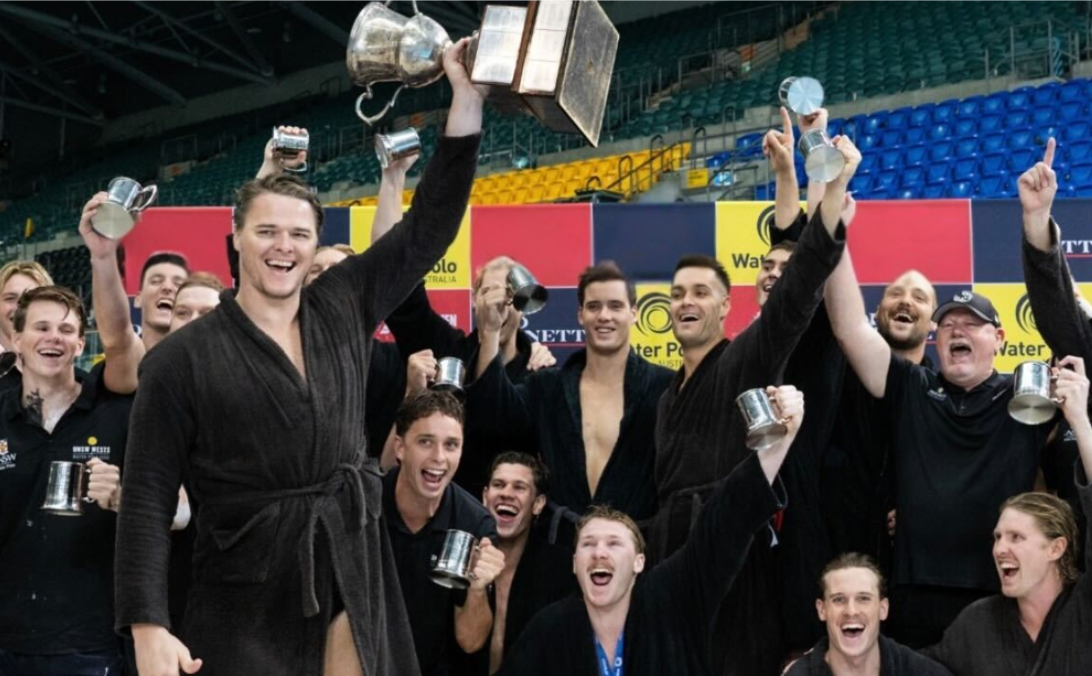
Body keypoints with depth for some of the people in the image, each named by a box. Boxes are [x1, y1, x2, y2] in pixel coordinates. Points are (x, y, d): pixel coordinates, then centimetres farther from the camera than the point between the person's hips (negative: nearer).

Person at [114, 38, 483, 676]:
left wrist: (467, 98, -4)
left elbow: (430, 226, 4)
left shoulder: (343, 309, 6)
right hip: (246, 602, -3)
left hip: (352, 578, 3)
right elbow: (148, 497, -6)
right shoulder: (183, 358, -5)